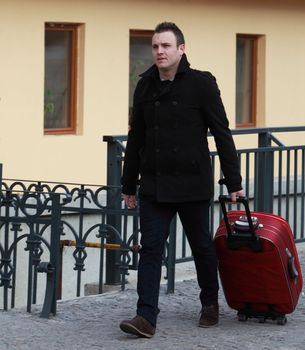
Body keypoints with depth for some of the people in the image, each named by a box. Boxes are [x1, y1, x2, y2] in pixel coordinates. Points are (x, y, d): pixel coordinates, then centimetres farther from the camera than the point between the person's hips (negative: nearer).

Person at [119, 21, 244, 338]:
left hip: (192, 185, -4)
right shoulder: (145, 86, 7)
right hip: (153, 186, 4)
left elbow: (222, 134, -5)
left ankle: (210, 303, 32)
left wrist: (233, 182, -7)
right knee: (150, 249, -4)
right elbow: (135, 139, 14)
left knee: (201, 246, 11)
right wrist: (129, 185, 15)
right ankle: (146, 317, -6)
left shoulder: (201, 84, -7)